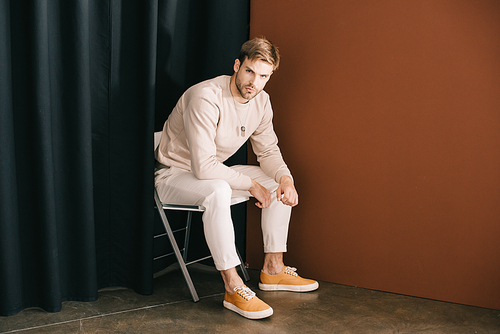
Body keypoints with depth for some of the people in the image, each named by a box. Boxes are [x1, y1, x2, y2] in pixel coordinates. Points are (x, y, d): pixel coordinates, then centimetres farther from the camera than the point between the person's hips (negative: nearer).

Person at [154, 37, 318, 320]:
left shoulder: (261, 101, -5)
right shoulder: (206, 98, -30)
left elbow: (268, 151, 5)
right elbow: (204, 167, -34)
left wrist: (285, 177, -16)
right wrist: (251, 185, -24)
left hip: (215, 173, 8)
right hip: (173, 174, -8)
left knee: (280, 182, 1)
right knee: (218, 191, -39)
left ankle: (273, 269, 8)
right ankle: (234, 288, -30)